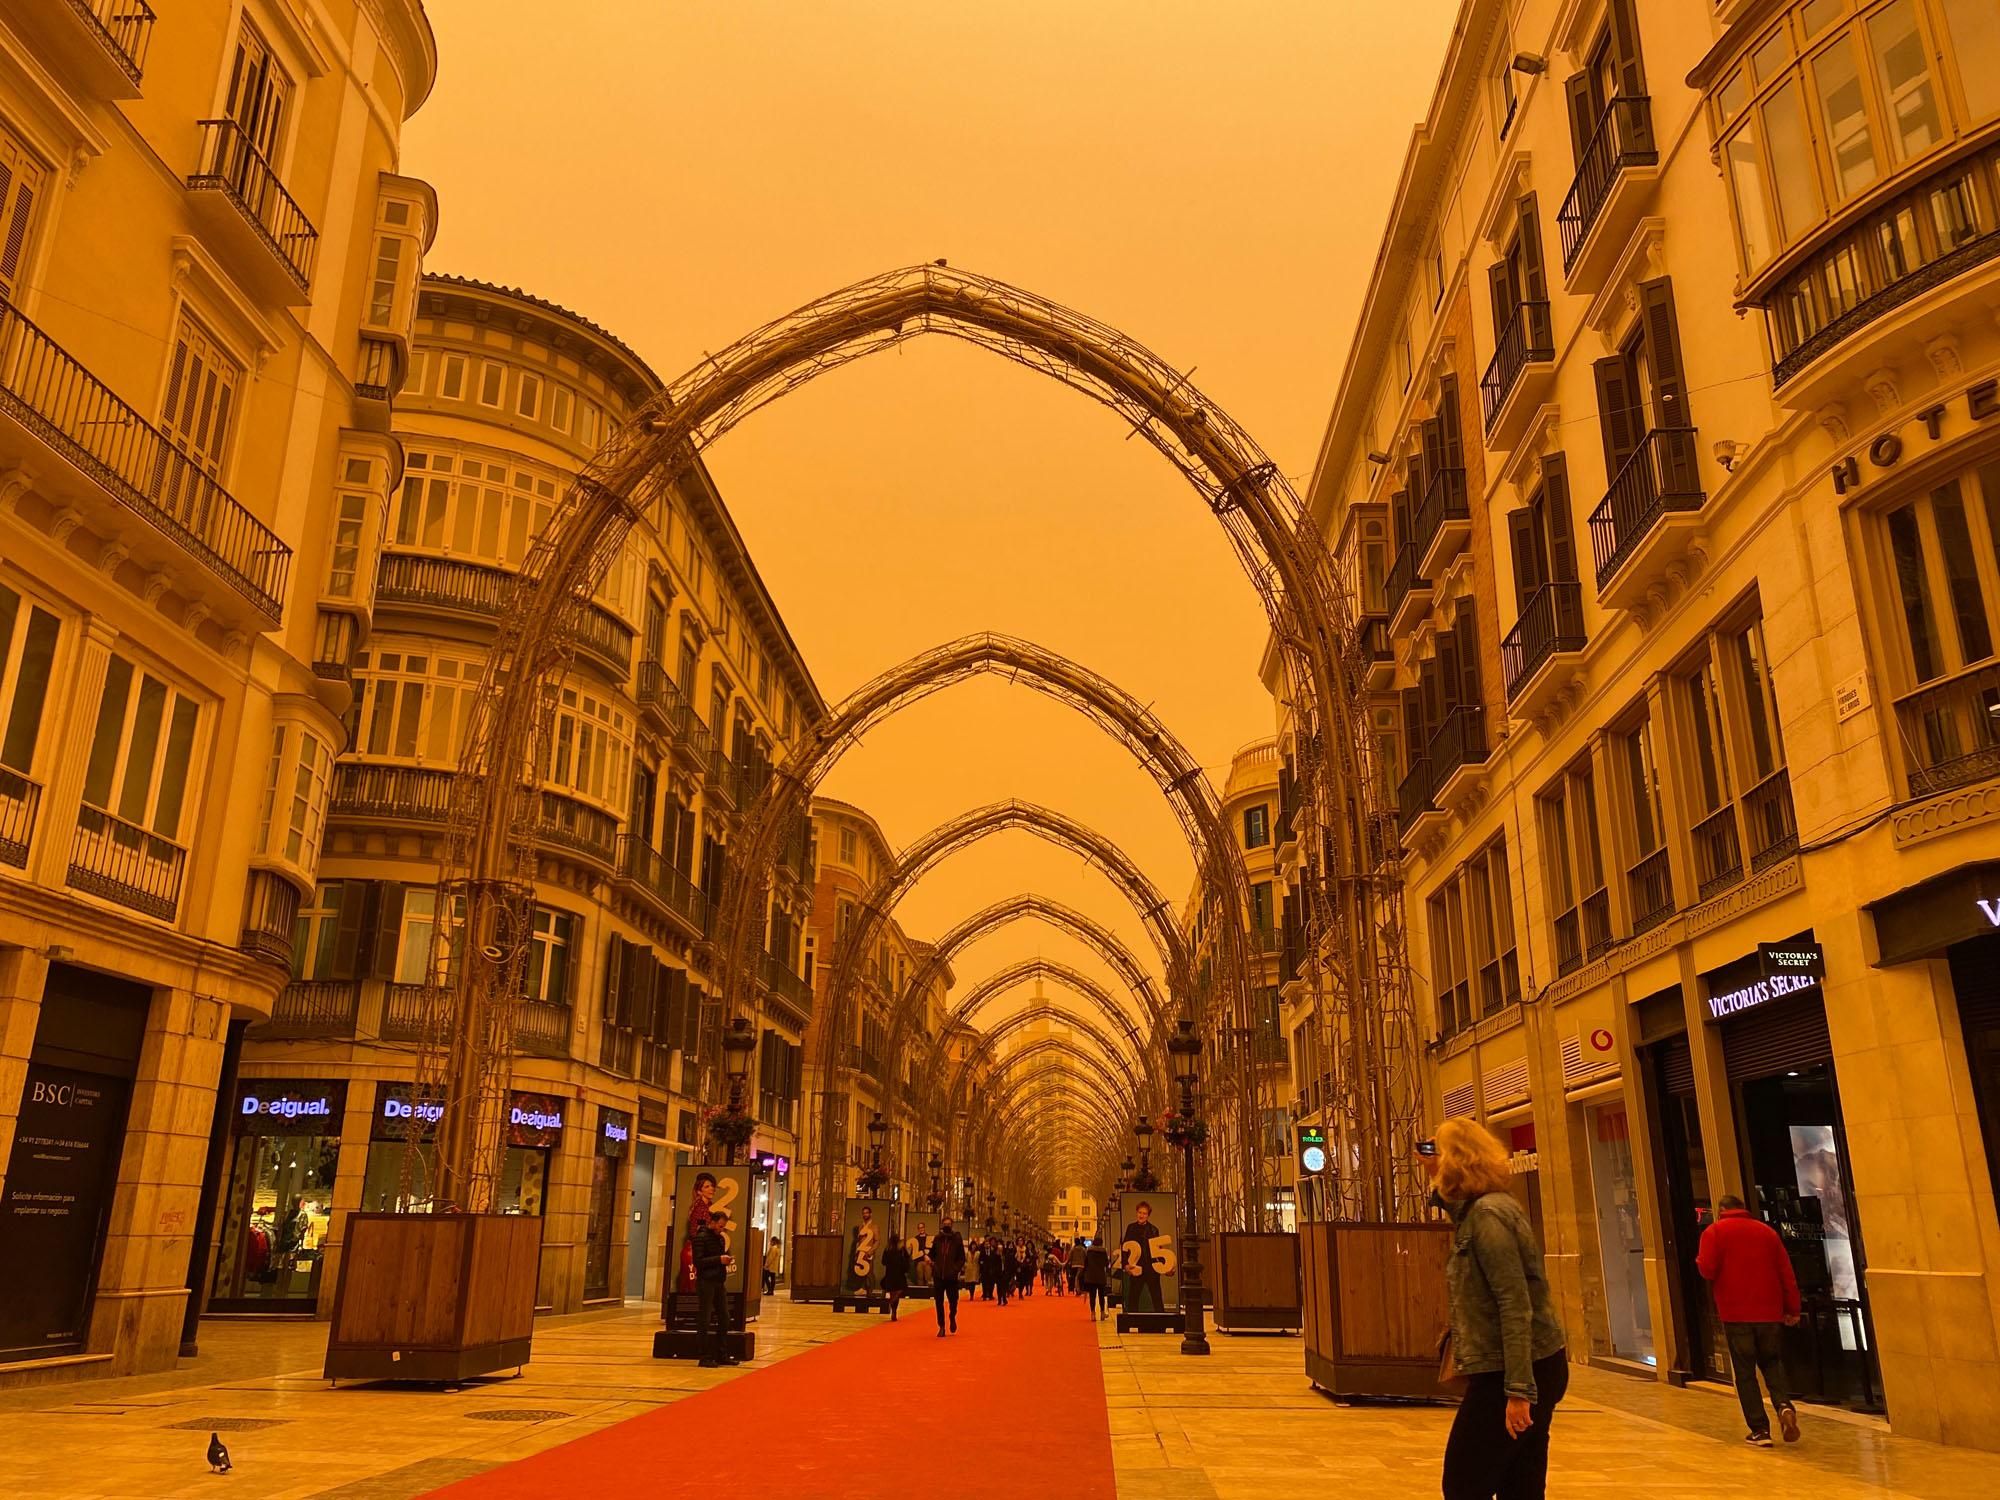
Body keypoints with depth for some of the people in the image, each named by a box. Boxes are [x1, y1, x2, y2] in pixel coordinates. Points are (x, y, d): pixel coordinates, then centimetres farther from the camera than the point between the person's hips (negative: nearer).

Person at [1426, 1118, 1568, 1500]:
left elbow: (1516, 1306, -23)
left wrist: (1518, 1389, -25)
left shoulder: (1487, 1214, -17)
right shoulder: (1482, 1207, 11)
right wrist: (1437, 1180, 20)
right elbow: (1455, 1206, 38)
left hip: (1508, 1373, -9)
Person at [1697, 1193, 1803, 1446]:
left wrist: (1699, 1259, 10)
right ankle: (1784, 1405, -7)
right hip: (1769, 1311, 3)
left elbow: (1708, 1270, -11)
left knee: (1745, 1372, 4)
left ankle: (1760, 1429, 0)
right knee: (1772, 1362, 18)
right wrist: (1792, 1309, 10)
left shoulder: (1715, 1231, -1)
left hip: (1736, 1313, -3)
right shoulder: (1767, 1231, 11)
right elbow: (1787, 1273, 7)